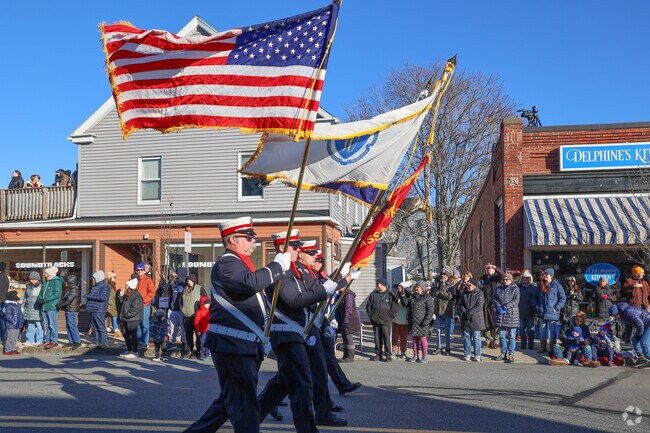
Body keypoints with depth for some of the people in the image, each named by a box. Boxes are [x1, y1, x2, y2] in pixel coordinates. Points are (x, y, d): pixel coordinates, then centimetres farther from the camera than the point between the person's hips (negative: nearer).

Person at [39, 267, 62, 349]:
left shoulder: (56, 281, -8)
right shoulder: (45, 283, 20)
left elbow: (57, 294, -17)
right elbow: (41, 293, 25)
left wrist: (45, 300, -19)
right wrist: (39, 299, 2)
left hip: (52, 306, -9)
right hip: (44, 307, 9)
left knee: (52, 324, -7)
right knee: (47, 324, 12)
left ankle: (54, 341, -4)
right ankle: (47, 340, 18)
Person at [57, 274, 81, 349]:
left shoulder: (74, 290, -15)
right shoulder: (69, 289, 17)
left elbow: (68, 300, -20)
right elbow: (64, 299, 18)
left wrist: (60, 306, -9)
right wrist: (60, 305, 1)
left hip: (72, 310, -10)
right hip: (68, 310, 10)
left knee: (72, 325, -10)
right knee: (68, 326, 11)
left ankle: (77, 342, -7)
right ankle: (71, 342, 14)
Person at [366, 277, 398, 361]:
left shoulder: (390, 295, -2)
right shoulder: (373, 294, 9)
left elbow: (394, 308, -2)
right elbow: (368, 306, 14)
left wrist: (389, 317, -5)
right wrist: (371, 315, 7)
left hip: (386, 321, -4)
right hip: (375, 321, 4)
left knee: (387, 338, -5)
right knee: (377, 338, 8)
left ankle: (388, 355, 1)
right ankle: (378, 354, 16)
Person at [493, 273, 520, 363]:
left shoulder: (515, 288, -1)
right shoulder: (498, 288, 12)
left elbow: (516, 300, -12)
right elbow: (494, 299, 7)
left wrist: (505, 307, -18)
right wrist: (499, 307, -11)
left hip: (512, 314, -4)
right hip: (500, 314, 4)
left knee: (511, 336, -1)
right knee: (501, 335, 10)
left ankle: (511, 354, 5)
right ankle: (503, 353, 19)